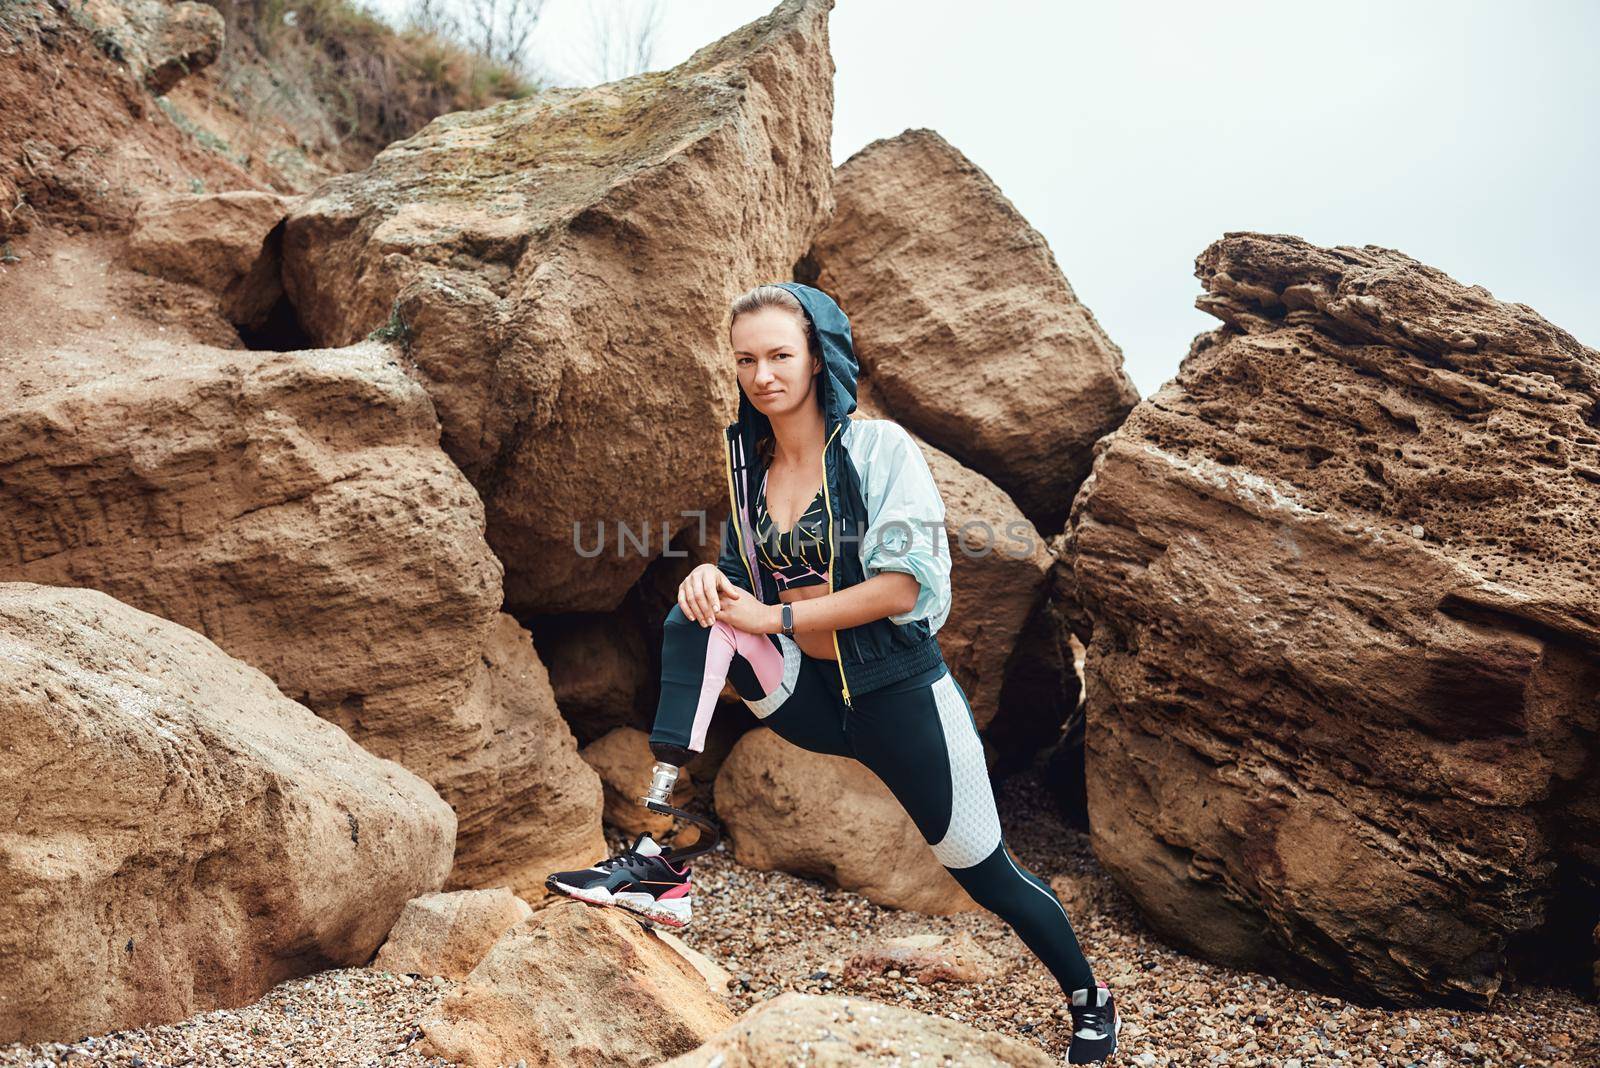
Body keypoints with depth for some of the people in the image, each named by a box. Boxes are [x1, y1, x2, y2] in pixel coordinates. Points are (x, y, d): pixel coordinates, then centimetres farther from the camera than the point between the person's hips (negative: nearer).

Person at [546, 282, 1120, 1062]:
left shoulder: (879, 447, -12)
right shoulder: (748, 465, 4)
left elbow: (902, 586, -19)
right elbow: (746, 584, 11)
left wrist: (775, 617, -19)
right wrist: (710, 578, -13)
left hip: (898, 695, -4)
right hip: (808, 696, 4)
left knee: (987, 876, 6)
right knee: (690, 623, -19)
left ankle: (1090, 1004, 36)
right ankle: (658, 859, -24)